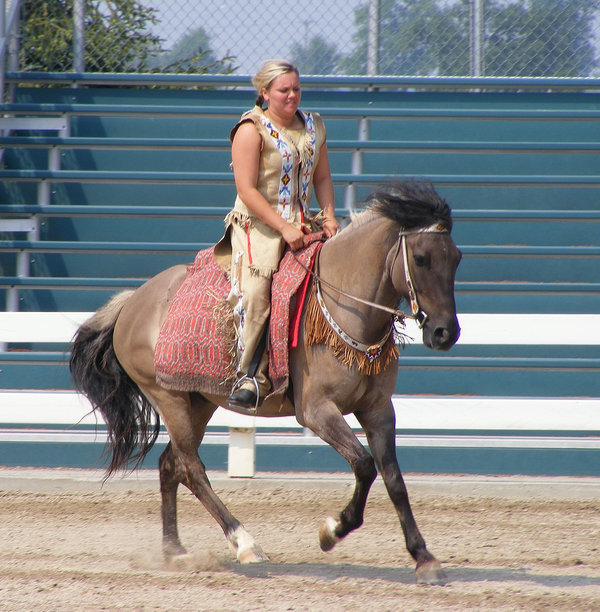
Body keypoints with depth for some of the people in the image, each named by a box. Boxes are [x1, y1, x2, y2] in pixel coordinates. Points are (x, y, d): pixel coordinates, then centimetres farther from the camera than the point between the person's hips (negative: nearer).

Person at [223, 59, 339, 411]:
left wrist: (329, 216, 1)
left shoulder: (313, 126, 12)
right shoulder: (252, 130, -8)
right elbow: (247, 190, -14)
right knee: (255, 288, -26)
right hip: (258, 224, -6)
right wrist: (284, 228, -20)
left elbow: (323, 178, 19)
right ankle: (253, 377, -25)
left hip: (301, 223, 6)